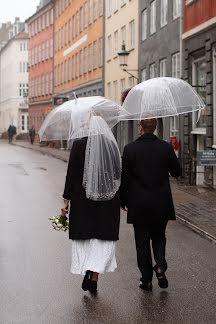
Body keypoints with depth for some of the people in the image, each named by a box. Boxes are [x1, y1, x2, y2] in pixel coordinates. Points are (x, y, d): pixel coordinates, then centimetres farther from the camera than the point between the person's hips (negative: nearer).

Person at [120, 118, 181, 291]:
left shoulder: (130, 149, -8)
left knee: (142, 242, 9)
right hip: (162, 204, 1)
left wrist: (123, 200, 7)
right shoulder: (166, 147, -5)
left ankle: (147, 280, 13)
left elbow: (124, 178, -5)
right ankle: (160, 266, -2)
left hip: (139, 205, -1)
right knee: (159, 236, 20)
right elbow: (177, 172, 4)